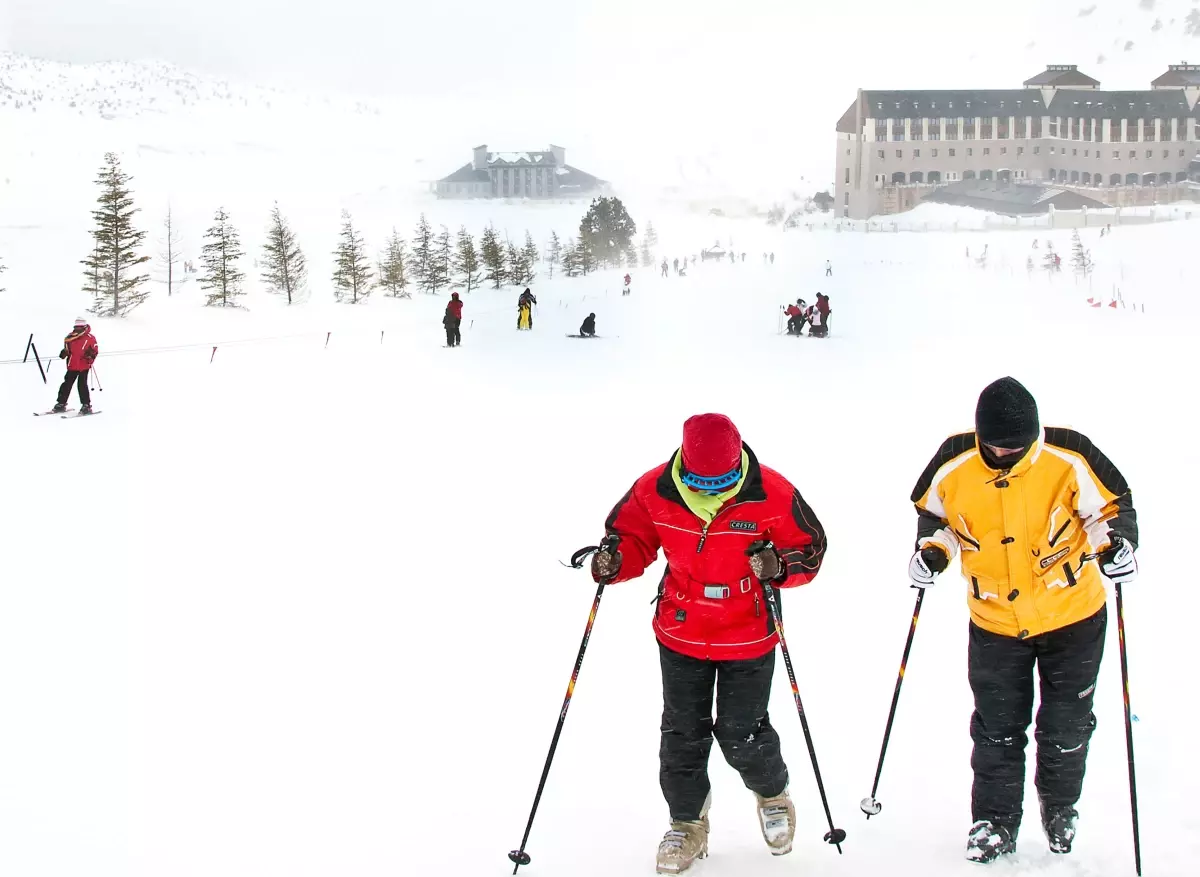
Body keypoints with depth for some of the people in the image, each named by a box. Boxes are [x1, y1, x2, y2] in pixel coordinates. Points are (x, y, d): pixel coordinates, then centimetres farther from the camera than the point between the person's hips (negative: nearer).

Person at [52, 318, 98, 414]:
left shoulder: (90, 338, -3)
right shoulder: (70, 338, 10)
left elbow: (95, 350, 0)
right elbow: (67, 349, 21)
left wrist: (90, 354, -19)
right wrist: (64, 353, 1)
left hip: (84, 366, -5)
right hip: (72, 366, 5)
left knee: (82, 385, -8)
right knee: (67, 384, 7)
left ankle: (86, 406, 1)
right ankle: (61, 404, 16)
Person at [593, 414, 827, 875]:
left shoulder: (772, 495, -20)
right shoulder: (654, 491, -15)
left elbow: (810, 547, -6)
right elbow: (633, 537, 2)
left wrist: (779, 566, -26)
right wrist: (615, 562, -19)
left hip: (748, 638, -2)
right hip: (681, 634, 2)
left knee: (742, 736, 5)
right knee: (682, 735, 11)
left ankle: (772, 794, 38)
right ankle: (687, 823, 32)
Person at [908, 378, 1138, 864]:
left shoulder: (1068, 459, -21)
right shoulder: (953, 467, -16)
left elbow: (1111, 504, -7)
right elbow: (934, 514, 4)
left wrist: (1116, 543, -26)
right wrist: (932, 551, -13)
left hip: (1073, 616, -1)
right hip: (994, 623, 1)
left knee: (1066, 726, 15)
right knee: (997, 729, 11)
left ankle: (1060, 808, 41)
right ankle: (996, 821, 29)